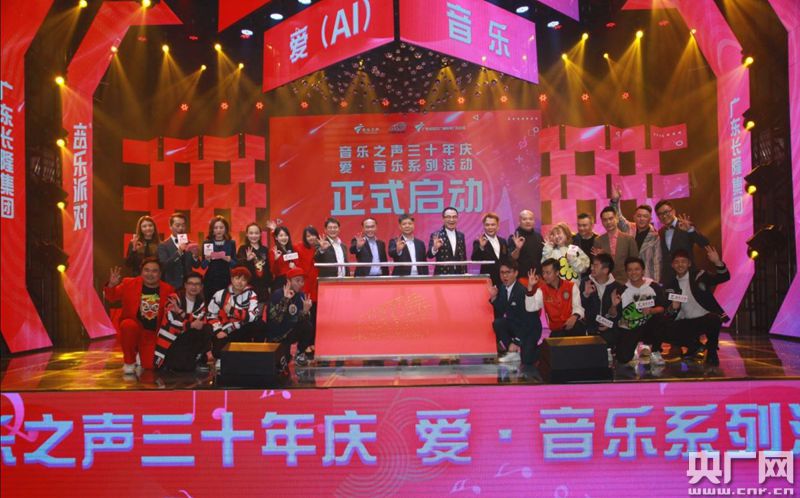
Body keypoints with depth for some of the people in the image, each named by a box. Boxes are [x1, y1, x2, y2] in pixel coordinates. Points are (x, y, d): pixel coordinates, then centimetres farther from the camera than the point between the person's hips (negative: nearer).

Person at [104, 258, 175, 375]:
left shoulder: (168, 290, -2)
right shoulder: (129, 283, -4)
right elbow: (112, 297, 5)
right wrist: (111, 285, -15)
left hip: (152, 335, 1)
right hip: (132, 329, -1)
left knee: (150, 365, -12)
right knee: (128, 324, -35)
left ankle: (140, 352, 28)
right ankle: (129, 361, -11)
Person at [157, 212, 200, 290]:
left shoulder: (189, 244, 9)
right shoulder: (163, 246, -3)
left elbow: (196, 265, 5)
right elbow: (164, 265, -16)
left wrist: (195, 256, -16)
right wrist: (178, 252, -28)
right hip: (172, 287, -3)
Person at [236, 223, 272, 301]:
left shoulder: (265, 249, 11)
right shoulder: (243, 249, 0)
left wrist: (269, 285, 13)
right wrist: (247, 259, -33)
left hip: (263, 287, 4)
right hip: (249, 286, -4)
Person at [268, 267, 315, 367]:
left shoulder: (301, 295, -3)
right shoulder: (278, 295, -17)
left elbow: (304, 320, -7)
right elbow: (275, 319, -30)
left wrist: (306, 311, -28)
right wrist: (285, 299, -36)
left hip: (292, 332, 5)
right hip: (276, 334, -5)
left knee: (308, 327, -24)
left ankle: (300, 354, -1)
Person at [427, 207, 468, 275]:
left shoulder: (461, 236, 11)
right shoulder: (436, 235, -4)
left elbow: (463, 257, 15)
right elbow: (429, 255, -14)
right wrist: (435, 248, -34)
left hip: (459, 275, 5)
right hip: (442, 275, -4)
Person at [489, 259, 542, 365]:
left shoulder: (523, 291, -24)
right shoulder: (501, 289, -3)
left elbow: (528, 320, -23)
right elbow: (499, 313, 0)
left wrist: (517, 342, -22)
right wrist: (493, 298, -15)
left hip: (529, 329, -6)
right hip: (513, 325, 6)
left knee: (526, 361, -17)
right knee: (497, 323, -23)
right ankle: (513, 352, -7)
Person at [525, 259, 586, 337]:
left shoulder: (571, 286, 3)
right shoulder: (542, 290, 2)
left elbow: (577, 306, -3)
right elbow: (530, 308, -11)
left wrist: (574, 316, -25)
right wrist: (530, 287, -19)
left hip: (572, 325, -1)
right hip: (557, 330, 1)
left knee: (579, 326, -34)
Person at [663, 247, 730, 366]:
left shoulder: (699, 275, -1)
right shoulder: (671, 285, 7)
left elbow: (724, 277, -13)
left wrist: (717, 262, -31)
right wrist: (673, 308, -20)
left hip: (706, 317, -3)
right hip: (687, 322, 3)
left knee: (713, 320, -37)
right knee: (669, 331, -22)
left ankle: (712, 352, -7)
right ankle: (694, 346, 12)